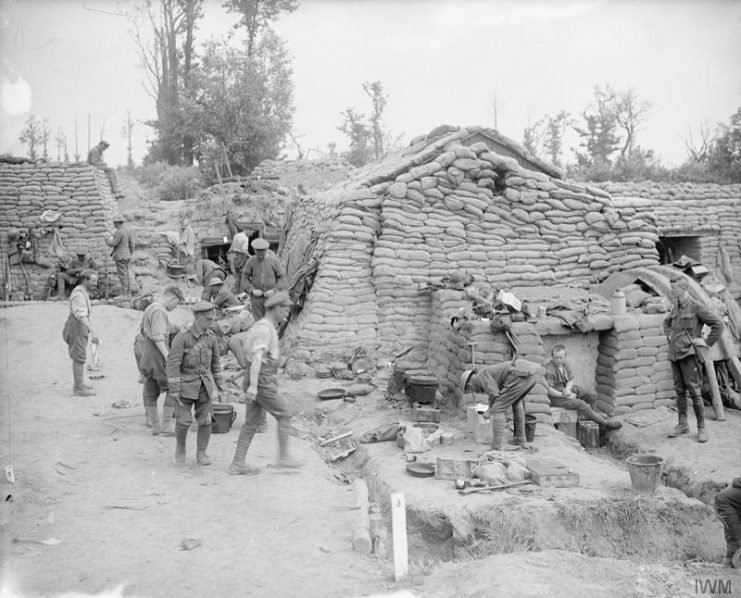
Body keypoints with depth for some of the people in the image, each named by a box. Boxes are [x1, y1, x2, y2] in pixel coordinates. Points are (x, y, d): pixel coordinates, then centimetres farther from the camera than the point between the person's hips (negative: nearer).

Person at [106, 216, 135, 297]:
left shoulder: (120, 231, -18)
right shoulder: (127, 230, 9)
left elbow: (112, 244, -17)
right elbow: (131, 243, 13)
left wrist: (108, 241, 5)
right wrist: (130, 254, 22)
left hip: (120, 256, -9)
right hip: (126, 255, 9)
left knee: (122, 275, -7)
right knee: (126, 274, 11)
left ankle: (124, 293, -6)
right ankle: (128, 293, 14)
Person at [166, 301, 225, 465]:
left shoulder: (211, 337, -2)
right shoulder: (181, 337, -17)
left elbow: (215, 362, 10)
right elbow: (172, 365, -17)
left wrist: (218, 386, 11)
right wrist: (174, 391, -18)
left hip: (204, 384, 4)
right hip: (185, 384, -4)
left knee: (205, 420, -2)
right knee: (183, 421, -6)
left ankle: (201, 454, 13)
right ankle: (180, 446, 23)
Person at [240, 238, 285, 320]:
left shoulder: (274, 261, -2)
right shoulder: (250, 262, 1)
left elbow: (282, 278, 0)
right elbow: (245, 278, 4)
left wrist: (274, 290, -11)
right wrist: (252, 290, -11)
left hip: (271, 297, -1)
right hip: (256, 298, 1)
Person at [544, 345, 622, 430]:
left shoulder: (565, 364, 1)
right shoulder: (549, 370, -23)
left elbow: (570, 380, 10)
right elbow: (549, 390, -23)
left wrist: (567, 390, -12)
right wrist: (566, 396, -20)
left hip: (566, 389, 8)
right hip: (556, 397, -8)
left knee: (591, 397, -6)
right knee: (580, 404, -24)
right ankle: (605, 422, -14)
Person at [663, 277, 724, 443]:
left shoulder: (697, 308, -8)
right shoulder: (675, 309, 12)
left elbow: (718, 324, -10)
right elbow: (666, 323, 34)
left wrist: (707, 343, -10)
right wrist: (669, 335, 17)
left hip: (689, 354, -7)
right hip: (674, 354, 7)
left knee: (695, 392, -6)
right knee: (680, 392, 11)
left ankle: (701, 429, 1)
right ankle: (682, 425, 20)